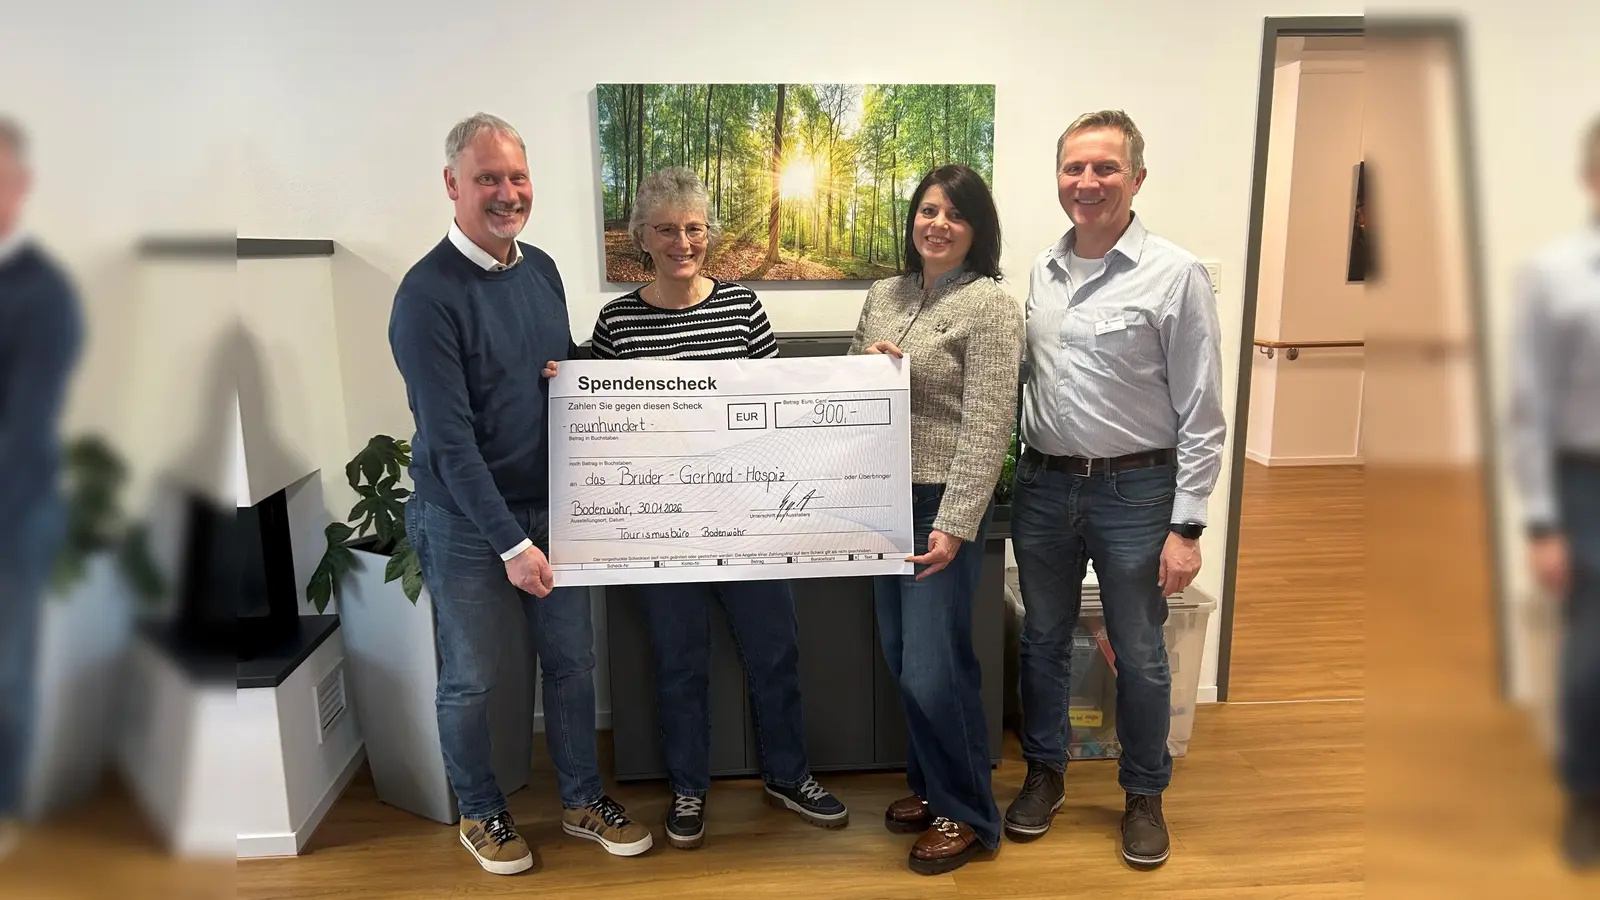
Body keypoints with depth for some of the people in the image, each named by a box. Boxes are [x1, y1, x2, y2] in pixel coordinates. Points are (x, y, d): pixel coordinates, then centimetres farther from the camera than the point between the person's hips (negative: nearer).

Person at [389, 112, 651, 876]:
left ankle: (582, 798, 35)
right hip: (465, 519, -6)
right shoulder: (428, 293, -18)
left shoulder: (541, 268, 3)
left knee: (572, 660, 15)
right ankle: (480, 814, 34)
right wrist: (509, 541, -20)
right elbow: (448, 437, -20)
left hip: (550, 504, 6)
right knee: (469, 679, 12)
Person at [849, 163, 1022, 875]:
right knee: (904, 659, 15)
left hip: (943, 504, -7)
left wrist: (955, 523, -21)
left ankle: (968, 815, 17)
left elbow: (987, 426, -16)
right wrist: (862, 365, -6)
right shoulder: (884, 295, 9)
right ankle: (931, 786, 34)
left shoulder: (989, 304, -11)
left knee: (934, 668, -4)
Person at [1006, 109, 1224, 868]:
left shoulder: (1174, 275, -9)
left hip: (1134, 491, -4)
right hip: (1043, 486, 4)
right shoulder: (1039, 273, 6)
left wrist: (1186, 526, -11)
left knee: (1139, 656, 10)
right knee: (1042, 641, 16)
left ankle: (1144, 794, 31)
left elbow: (1201, 414, -9)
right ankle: (1045, 771, 37)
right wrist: (1017, 473, 6)